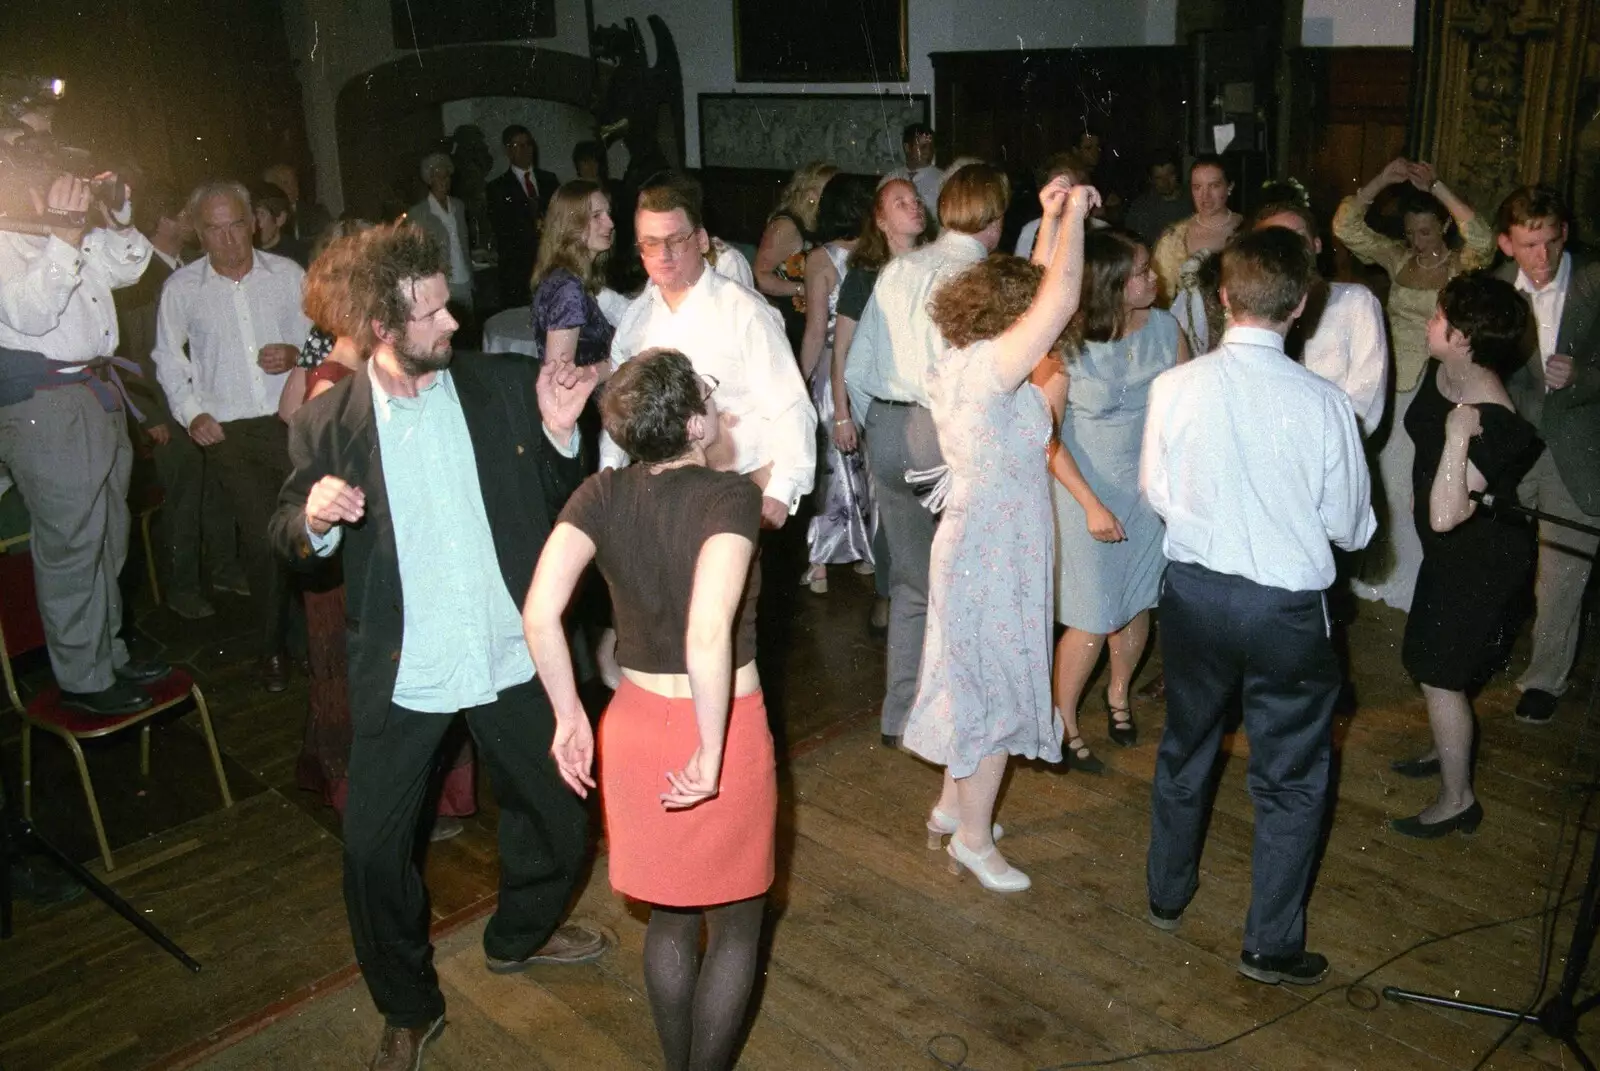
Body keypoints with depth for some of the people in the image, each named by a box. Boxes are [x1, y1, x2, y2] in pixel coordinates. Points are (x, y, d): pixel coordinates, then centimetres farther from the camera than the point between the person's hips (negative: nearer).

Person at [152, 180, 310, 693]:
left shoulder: (286, 273, 5)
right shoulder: (181, 288, 5)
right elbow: (169, 358, 13)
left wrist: (297, 354, -10)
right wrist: (192, 412, 1)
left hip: (293, 418, 1)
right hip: (230, 431, 0)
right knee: (262, 539, -4)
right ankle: (271, 646, 14)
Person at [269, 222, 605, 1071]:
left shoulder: (505, 388, -5)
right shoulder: (326, 423, -8)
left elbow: (561, 506, 1)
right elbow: (290, 541, -1)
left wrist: (559, 435, -17)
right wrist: (313, 519, -23)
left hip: (512, 655, 2)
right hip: (401, 673, -2)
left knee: (557, 817, 18)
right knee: (373, 850, 6)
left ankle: (519, 935, 50)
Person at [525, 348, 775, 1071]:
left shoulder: (602, 496, -6)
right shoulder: (732, 496, -19)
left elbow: (538, 614, -14)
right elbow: (708, 633, -33)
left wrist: (570, 717, -3)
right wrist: (712, 753, -22)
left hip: (634, 723, 5)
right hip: (722, 729, -5)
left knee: (668, 918, 26)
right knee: (734, 928, 19)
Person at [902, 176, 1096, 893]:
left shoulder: (968, 364, 5)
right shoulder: (984, 369, -23)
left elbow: (1037, 298, 18)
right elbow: (1058, 301, -30)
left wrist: (1053, 222, 11)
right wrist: (1075, 214, -16)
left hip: (981, 546, 10)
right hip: (995, 556, -10)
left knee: (980, 686, 21)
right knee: (995, 693, 3)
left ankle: (953, 807, 37)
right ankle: (973, 839, 19)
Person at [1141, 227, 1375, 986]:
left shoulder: (1174, 387, -12)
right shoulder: (1323, 404, -17)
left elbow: (1156, 494, 2)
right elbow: (1351, 529, -7)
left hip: (1193, 589, 3)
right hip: (1286, 609, -3)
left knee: (1184, 749, 23)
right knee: (1291, 779, 14)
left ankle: (1168, 893, 42)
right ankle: (1271, 945, 24)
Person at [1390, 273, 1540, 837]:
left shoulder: (1493, 424, -35)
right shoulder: (1440, 373, -10)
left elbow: (1445, 516, -42)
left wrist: (1458, 436, -44)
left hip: (1482, 561, -9)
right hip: (1452, 551, 9)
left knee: (1440, 675, 1)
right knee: (1431, 660, 24)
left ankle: (1457, 800, 18)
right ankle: (1450, 748, 48)